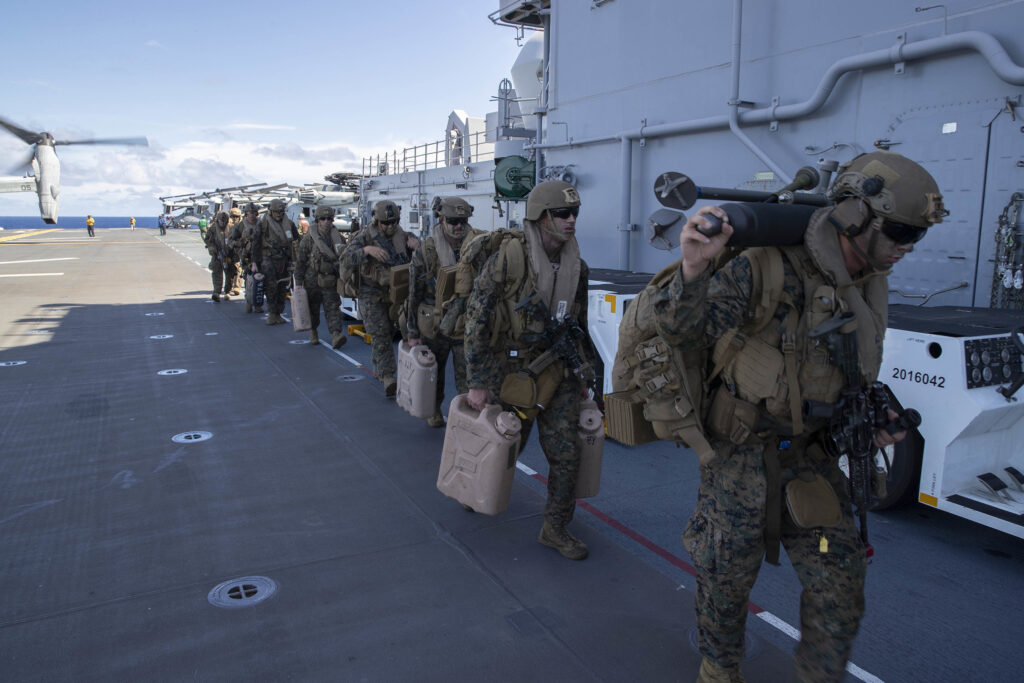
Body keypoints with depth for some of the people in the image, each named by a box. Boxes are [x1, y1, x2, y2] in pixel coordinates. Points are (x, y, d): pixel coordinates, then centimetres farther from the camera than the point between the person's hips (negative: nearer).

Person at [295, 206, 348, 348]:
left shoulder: (337, 237, 4)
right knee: (313, 308, 11)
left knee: (333, 307, -8)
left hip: (330, 282, 1)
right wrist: (298, 283, -5)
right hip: (312, 281, -1)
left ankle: (336, 336, -17)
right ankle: (313, 331, 32)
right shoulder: (308, 238, -4)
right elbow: (300, 262, -2)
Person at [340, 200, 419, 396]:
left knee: (389, 332, 15)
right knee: (381, 334, -12)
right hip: (371, 295, -5)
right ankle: (388, 378, -17)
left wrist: (416, 245, -17)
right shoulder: (365, 236, -10)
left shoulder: (401, 235, 3)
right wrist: (367, 250, -34)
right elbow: (346, 258, -19)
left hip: (392, 292, 5)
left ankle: (378, 369, 33)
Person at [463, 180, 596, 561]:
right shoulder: (508, 258, -16)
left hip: (557, 375, 5)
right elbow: (476, 318, -14)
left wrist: (581, 375, 16)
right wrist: (476, 383, -15)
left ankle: (555, 529, 22)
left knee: (566, 454, 3)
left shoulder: (577, 268, 3)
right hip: (511, 371, -4)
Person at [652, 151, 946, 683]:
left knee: (840, 585, 9)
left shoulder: (871, 290, 4)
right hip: (742, 453, -6)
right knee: (728, 575, 10)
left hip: (812, 455, 6)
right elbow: (684, 330, -27)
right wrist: (694, 267, -45)